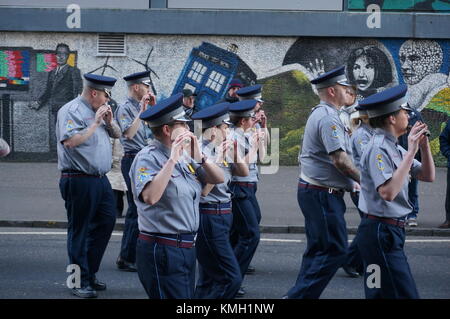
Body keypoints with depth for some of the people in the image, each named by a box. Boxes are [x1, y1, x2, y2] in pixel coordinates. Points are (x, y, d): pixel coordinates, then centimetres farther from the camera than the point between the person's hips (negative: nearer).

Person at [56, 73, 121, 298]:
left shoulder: (97, 111, 16)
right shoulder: (71, 111, -11)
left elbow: (117, 134, 22)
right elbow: (70, 141, -25)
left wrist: (109, 121, 3)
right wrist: (95, 123, -20)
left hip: (100, 179, 9)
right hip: (79, 180, -9)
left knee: (106, 222, 12)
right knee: (79, 231, 0)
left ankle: (89, 273, 24)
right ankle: (81, 282, 8)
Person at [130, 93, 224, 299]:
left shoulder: (183, 156, 12)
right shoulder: (148, 157, -12)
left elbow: (218, 179, 11)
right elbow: (150, 196, -29)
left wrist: (199, 158, -5)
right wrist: (172, 160, -26)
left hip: (186, 248, 9)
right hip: (162, 250, -9)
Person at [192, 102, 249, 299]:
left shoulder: (221, 150, 9)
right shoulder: (201, 152, -16)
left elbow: (244, 172, 15)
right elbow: (203, 190, -21)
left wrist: (234, 152, 1)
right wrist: (218, 160, -20)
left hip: (222, 215, 10)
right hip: (209, 217, -10)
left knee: (210, 279, 16)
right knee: (231, 278, -11)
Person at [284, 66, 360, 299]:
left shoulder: (319, 114, 17)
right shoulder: (328, 118, -17)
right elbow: (340, 159, -23)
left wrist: (350, 182, 17)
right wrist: (362, 179, -11)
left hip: (312, 191, 11)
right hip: (323, 194, -11)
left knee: (317, 249, 14)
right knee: (334, 251, -8)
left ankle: (302, 295, 19)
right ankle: (299, 295, -7)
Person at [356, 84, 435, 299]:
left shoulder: (394, 148, 12)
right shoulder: (378, 148, -16)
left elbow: (428, 176, 17)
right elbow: (388, 192, -28)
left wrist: (424, 146, 2)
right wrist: (411, 152, -24)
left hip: (391, 231, 10)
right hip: (380, 231, -10)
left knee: (379, 293, 15)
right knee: (404, 293, -10)